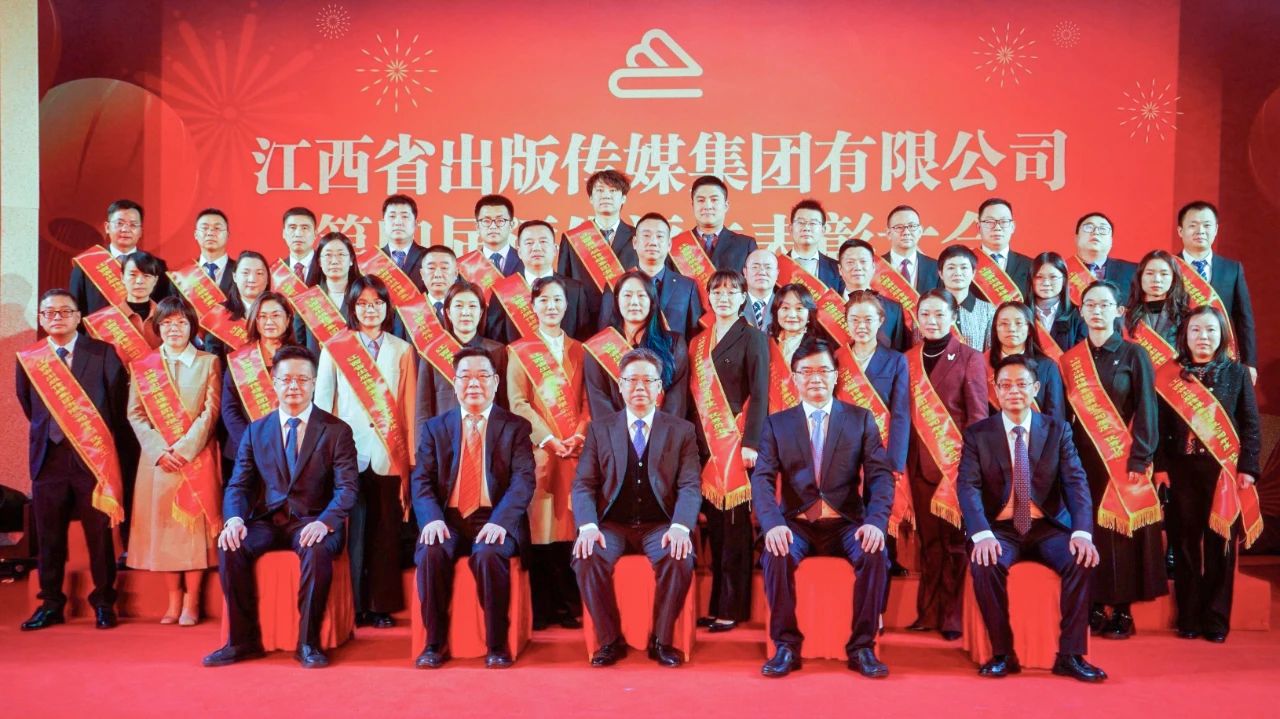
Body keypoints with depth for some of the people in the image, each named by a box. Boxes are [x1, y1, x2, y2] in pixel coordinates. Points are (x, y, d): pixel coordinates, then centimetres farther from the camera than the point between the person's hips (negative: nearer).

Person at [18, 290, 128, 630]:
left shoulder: (103, 353, 0)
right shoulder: (28, 357, 8)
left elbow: (118, 401, 4)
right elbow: (28, 405, 16)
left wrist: (110, 443, 6)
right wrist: (45, 434, 12)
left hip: (93, 455, -2)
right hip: (48, 457, 3)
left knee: (100, 534, 4)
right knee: (49, 536, 9)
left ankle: (104, 603, 15)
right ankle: (51, 605, 21)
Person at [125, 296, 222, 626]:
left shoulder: (208, 362, 6)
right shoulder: (142, 366, 10)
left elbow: (211, 411, -2)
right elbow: (135, 413, 4)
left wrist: (185, 448, -12)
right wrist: (160, 450, -9)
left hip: (197, 457, -2)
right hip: (157, 459, 2)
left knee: (195, 524, -2)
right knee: (163, 525, 2)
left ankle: (191, 601, 4)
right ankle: (173, 600, 12)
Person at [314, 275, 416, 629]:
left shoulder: (403, 351, 10)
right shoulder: (335, 349, 7)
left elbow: (410, 408, 8)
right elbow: (322, 402, 7)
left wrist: (411, 456, 5)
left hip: (389, 455, 1)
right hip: (349, 454, -1)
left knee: (385, 531, 3)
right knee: (352, 530, -1)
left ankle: (382, 606, 13)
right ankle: (353, 607, 9)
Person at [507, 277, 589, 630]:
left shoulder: (578, 350, 16)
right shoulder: (520, 351, 8)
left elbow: (587, 401, 11)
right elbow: (518, 403, -1)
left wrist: (580, 435, -7)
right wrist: (548, 439, -13)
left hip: (575, 450, 2)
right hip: (539, 450, -2)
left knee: (570, 525, 1)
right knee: (539, 526, -3)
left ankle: (569, 605, 8)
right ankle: (541, 609, 3)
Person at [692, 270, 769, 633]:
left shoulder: (752, 337, -1)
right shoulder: (700, 341, 16)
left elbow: (759, 394, -8)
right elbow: (696, 394, 16)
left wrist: (751, 443, -15)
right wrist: (694, 439, 8)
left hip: (736, 441, -5)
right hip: (705, 441, 5)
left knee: (735, 524, -3)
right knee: (714, 524, 7)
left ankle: (732, 607, 4)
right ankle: (715, 603, 14)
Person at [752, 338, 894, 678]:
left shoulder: (861, 419, 9)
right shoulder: (776, 424, 10)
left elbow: (880, 476, 0)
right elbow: (762, 479, -2)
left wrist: (876, 521, -19)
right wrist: (772, 523, -22)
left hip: (847, 522, 0)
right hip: (796, 523, 0)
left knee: (876, 553, -29)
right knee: (776, 555, -30)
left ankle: (862, 646, -11)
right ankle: (786, 645, -12)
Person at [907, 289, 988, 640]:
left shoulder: (969, 357, 0)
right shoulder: (909, 359, 11)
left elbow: (978, 414, -2)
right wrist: (901, 457, 5)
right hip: (919, 460, 4)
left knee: (955, 538, 1)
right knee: (928, 538, 9)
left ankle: (953, 616, 9)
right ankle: (929, 612, 16)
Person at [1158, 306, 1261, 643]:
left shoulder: (1236, 373, 5)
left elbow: (1251, 424, 3)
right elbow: (1160, 425, 1)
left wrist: (1247, 467, -6)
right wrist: (1161, 466, -7)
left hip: (1224, 469, 0)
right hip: (1182, 469, 1)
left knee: (1219, 543, 4)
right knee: (1185, 543, 5)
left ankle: (1216, 619, 12)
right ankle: (1188, 617, 13)